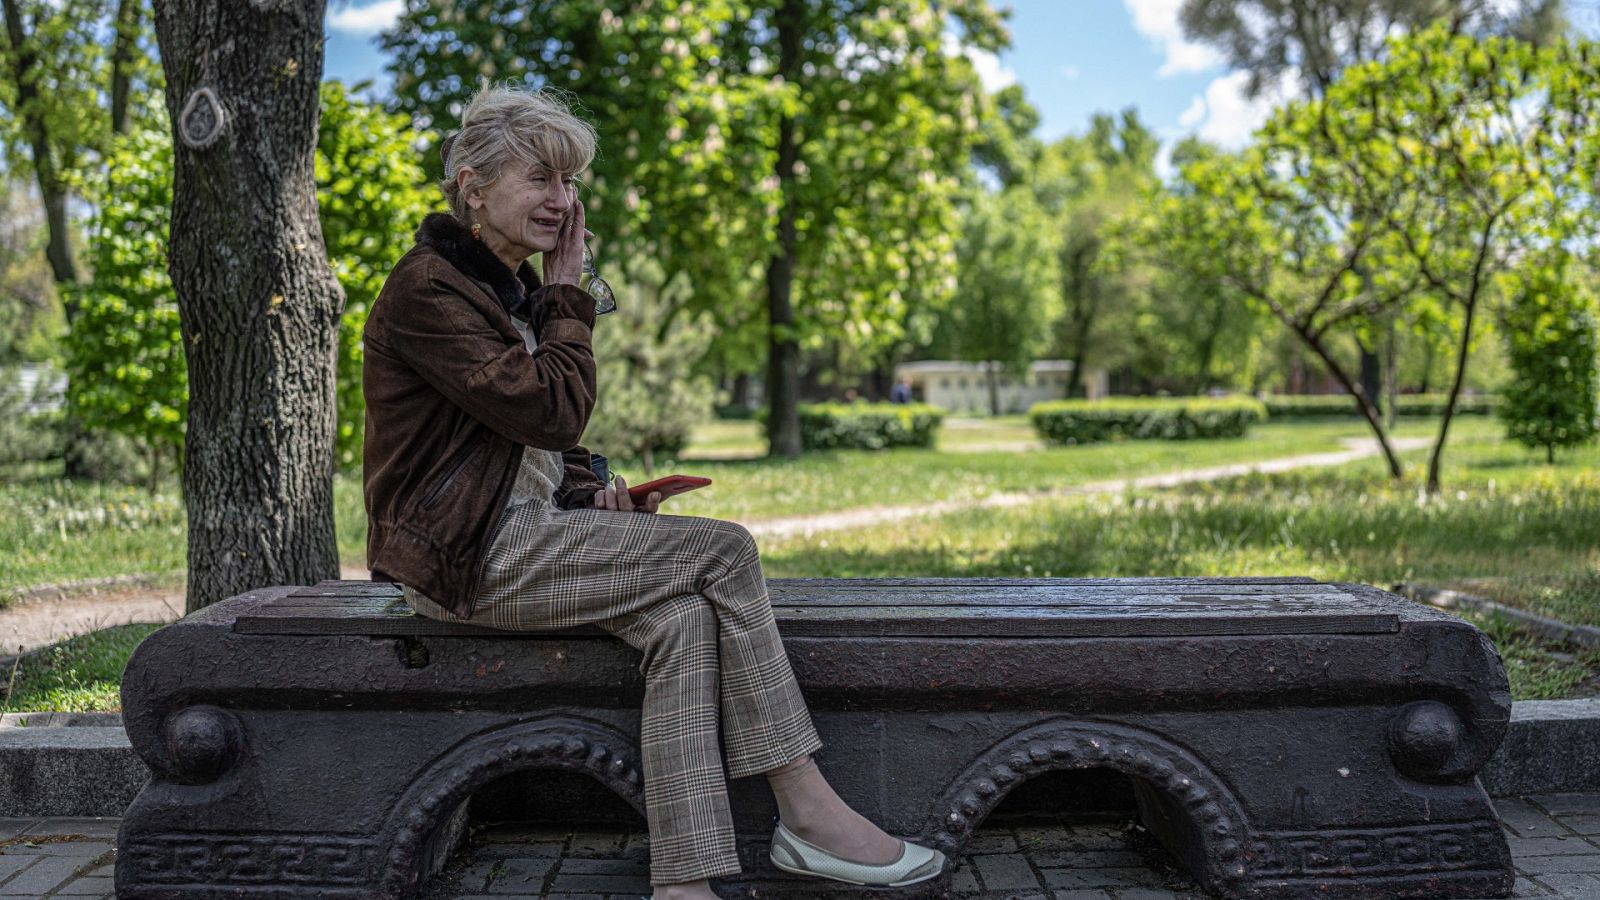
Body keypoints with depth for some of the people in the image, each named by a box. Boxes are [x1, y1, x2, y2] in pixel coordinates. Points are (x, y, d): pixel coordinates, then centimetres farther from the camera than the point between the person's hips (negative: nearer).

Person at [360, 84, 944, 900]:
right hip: (468, 556, -9)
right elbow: (553, 409, -20)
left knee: (680, 612, -17)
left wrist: (590, 492, 1)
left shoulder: (516, 287, 18)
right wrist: (568, 294, -6)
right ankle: (807, 812, -13)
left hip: (519, 535, 9)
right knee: (722, 550, -18)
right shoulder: (427, 289, -12)